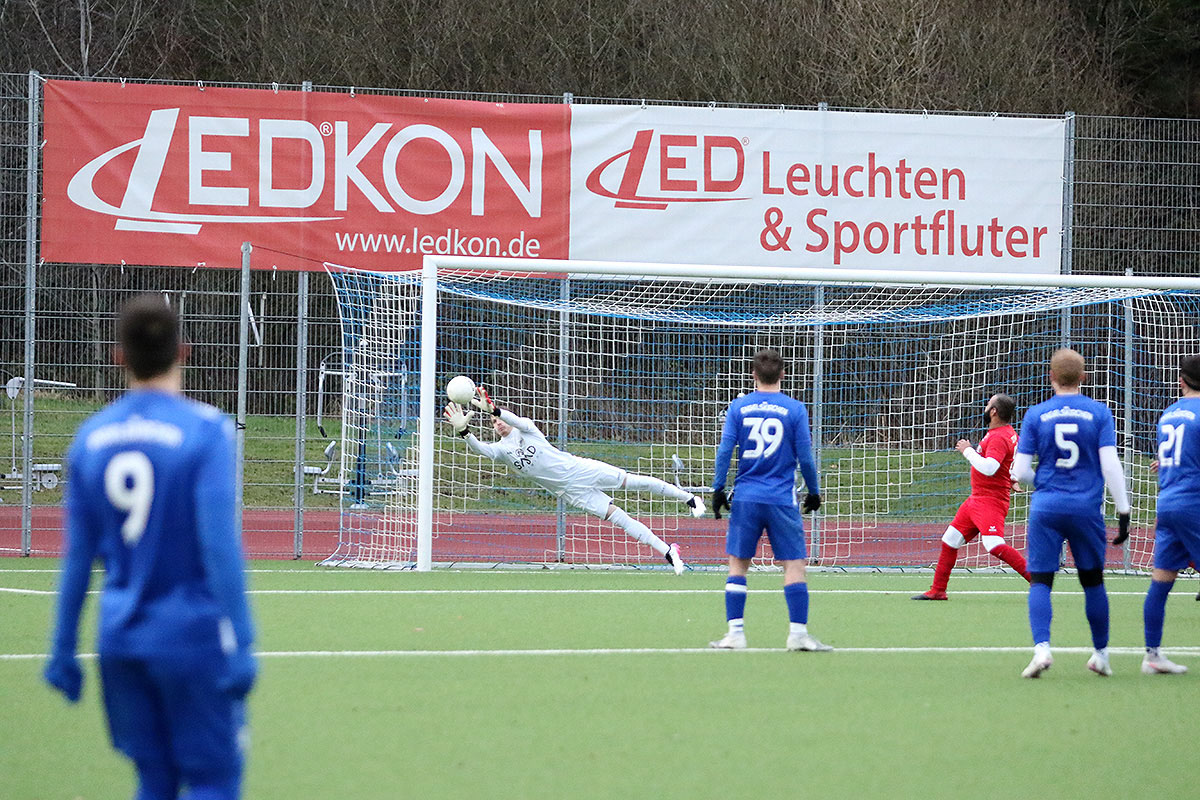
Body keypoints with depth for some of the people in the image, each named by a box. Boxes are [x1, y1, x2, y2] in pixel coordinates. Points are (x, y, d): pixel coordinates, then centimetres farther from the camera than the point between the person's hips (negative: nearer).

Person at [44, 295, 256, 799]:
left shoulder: (91, 438, 3)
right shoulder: (205, 431, -11)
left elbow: (77, 555, 8)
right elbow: (220, 546, -15)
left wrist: (62, 650, 15)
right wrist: (241, 644, -12)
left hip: (121, 640, 5)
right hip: (193, 637, -5)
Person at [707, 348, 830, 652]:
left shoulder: (738, 407, 3)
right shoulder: (795, 409, -2)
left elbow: (724, 450, -2)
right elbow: (805, 457, -1)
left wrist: (718, 488, 5)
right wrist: (813, 491, 12)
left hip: (745, 498, 2)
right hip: (782, 499, -2)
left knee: (738, 563, 9)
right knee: (795, 564, 1)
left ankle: (735, 632, 5)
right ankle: (798, 633, -5)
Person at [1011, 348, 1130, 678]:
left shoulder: (1036, 415, 1)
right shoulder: (1099, 413, 0)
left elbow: (1020, 472, 0)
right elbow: (1110, 465, -6)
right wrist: (1123, 511, -1)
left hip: (1046, 506, -1)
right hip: (1087, 508, 1)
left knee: (1040, 581, 1)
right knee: (1093, 581, 14)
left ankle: (1041, 647, -19)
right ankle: (1101, 654, 22)